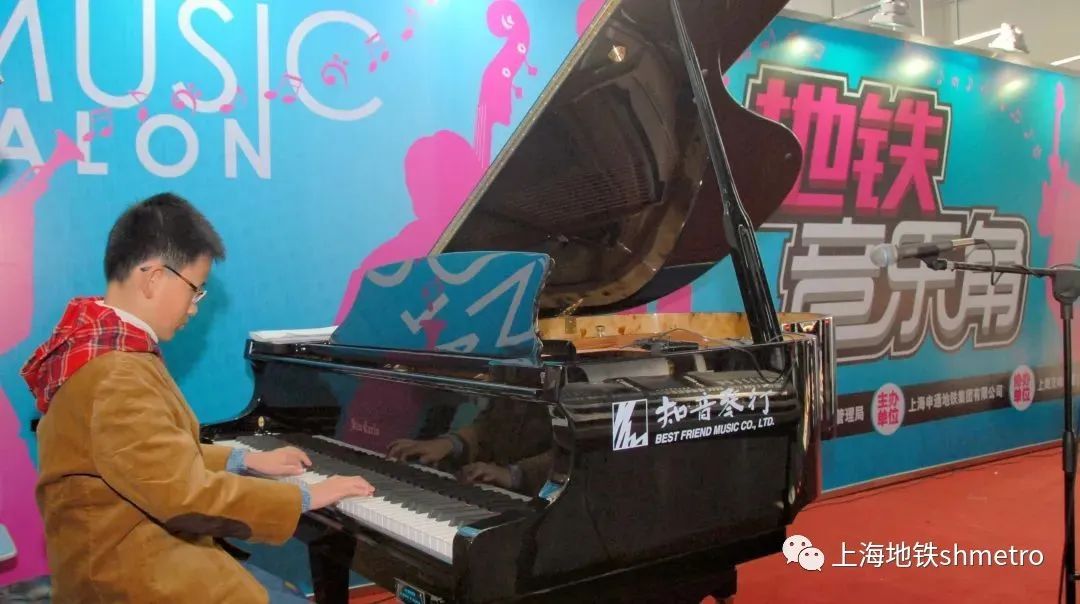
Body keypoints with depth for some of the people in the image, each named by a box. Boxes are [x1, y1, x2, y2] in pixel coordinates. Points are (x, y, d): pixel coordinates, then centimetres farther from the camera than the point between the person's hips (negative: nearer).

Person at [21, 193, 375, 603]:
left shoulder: (106, 347, 10)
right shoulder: (115, 378, -25)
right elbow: (188, 494, -28)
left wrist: (246, 461, 14)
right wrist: (305, 498, -19)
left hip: (142, 547, 10)